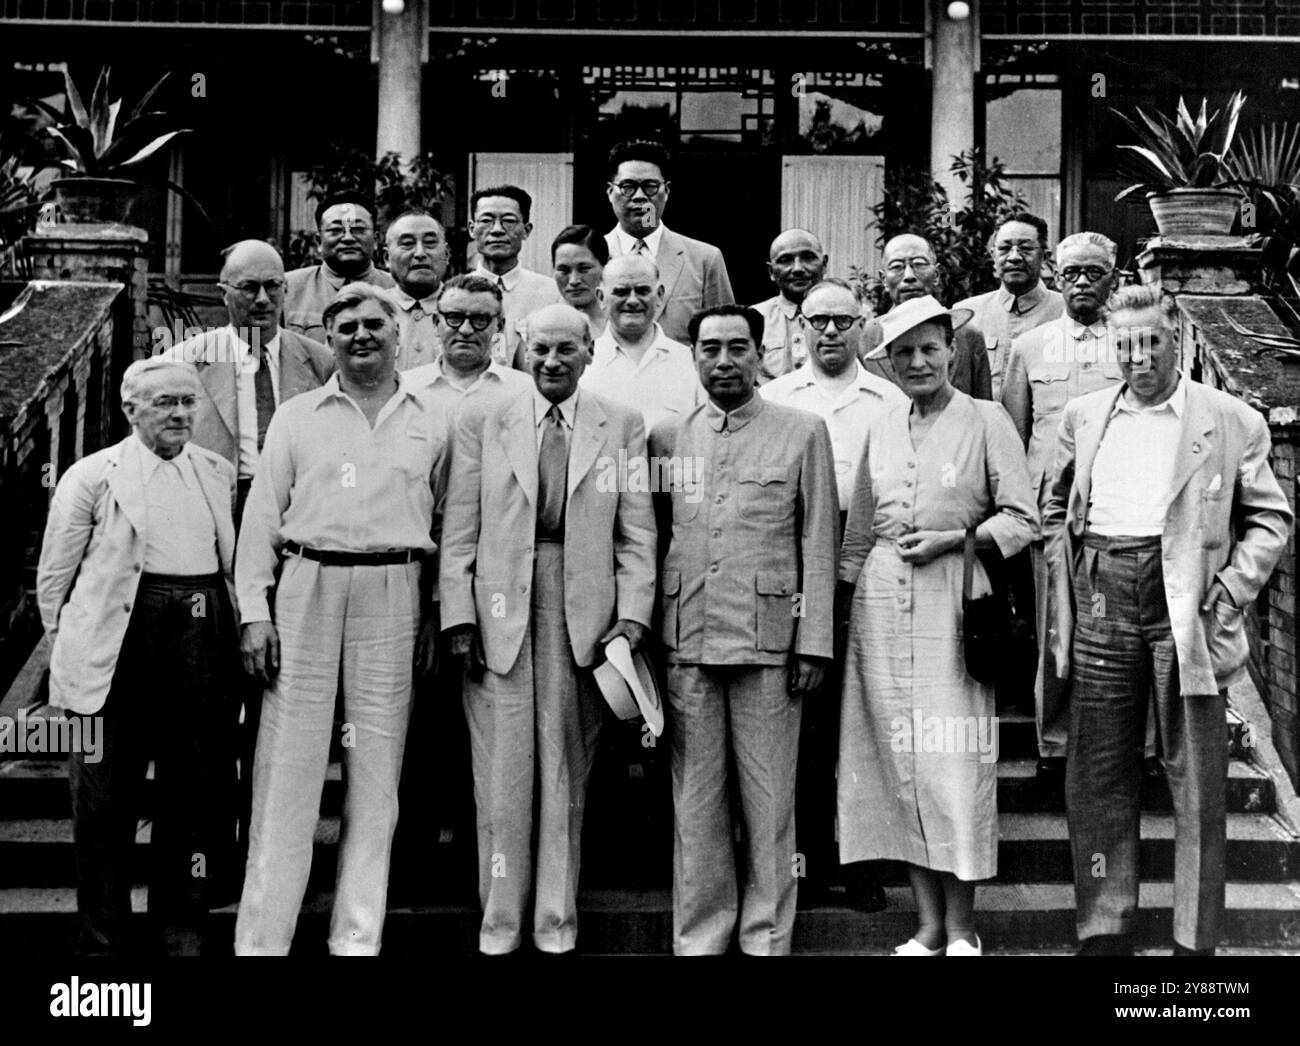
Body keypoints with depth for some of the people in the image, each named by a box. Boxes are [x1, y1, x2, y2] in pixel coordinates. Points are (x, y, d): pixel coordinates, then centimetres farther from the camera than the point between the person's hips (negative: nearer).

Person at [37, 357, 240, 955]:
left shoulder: (220, 474, 11)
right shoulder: (92, 476, 1)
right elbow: (53, 577, 5)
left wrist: (243, 628, 11)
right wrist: (72, 649, 4)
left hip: (203, 650, 3)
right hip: (119, 653, -3)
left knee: (197, 790, 8)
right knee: (105, 800, 4)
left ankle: (182, 926, 22)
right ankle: (102, 938, 17)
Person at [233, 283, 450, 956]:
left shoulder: (431, 423, 11)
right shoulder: (297, 418, 9)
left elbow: (445, 524, 13)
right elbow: (262, 520, 6)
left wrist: (435, 614, 6)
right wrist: (254, 612, -2)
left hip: (394, 597, 1)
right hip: (307, 590, -1)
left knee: (377, 770, 4)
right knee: (288, 767, -2)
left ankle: (358, 938, 12)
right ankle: (261, 938, 4)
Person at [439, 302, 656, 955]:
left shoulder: (622, 427, 7)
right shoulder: (483, 423, 8)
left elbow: (637, 532, 4)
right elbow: (459, 529, 5)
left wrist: (633, 615, -6)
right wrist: (459, 617, -3)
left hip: (583, 617, 0)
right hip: (500, 613, 0)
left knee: (566, 773, 6)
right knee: (502, 772, 2)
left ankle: (557, 920, 18)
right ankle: (500, 919, 15)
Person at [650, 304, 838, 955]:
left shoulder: (802, 433, 4)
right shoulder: (667, 437, 12)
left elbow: (818, 545, 2)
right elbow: (653, 539, 13)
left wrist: (814, 644, -4)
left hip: (768, 640, -2)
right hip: (687, 642, 2)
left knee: (769, 798, 3)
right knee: (695, 799, 7)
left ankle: (767, 937, 14)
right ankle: (698, 937, 17)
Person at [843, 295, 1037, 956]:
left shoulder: (985, 421, 0)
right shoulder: (880, 428, 13)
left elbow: (1023, 518, -2)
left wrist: (949, 539, -11)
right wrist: (842, 598, 15)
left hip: (952, 598, -4)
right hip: (881, 600, 4)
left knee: (954, 760, -6)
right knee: (898, 758, 4)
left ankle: (961, 927, 6)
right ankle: (928, 922, 13)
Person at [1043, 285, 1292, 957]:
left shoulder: (1232, 421, 3)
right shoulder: (1084, 417, 13)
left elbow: (1270, 517, 6)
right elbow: (1056, 507, 20)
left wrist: (1233, 588, -6)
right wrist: (1064, 578, 7)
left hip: (1186, 603, -3)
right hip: (1101, 600, 3)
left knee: (1196, 779, 3)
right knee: (1098, 775, 7)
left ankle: (1196, 940, 14)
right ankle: (1104, 931, 17)